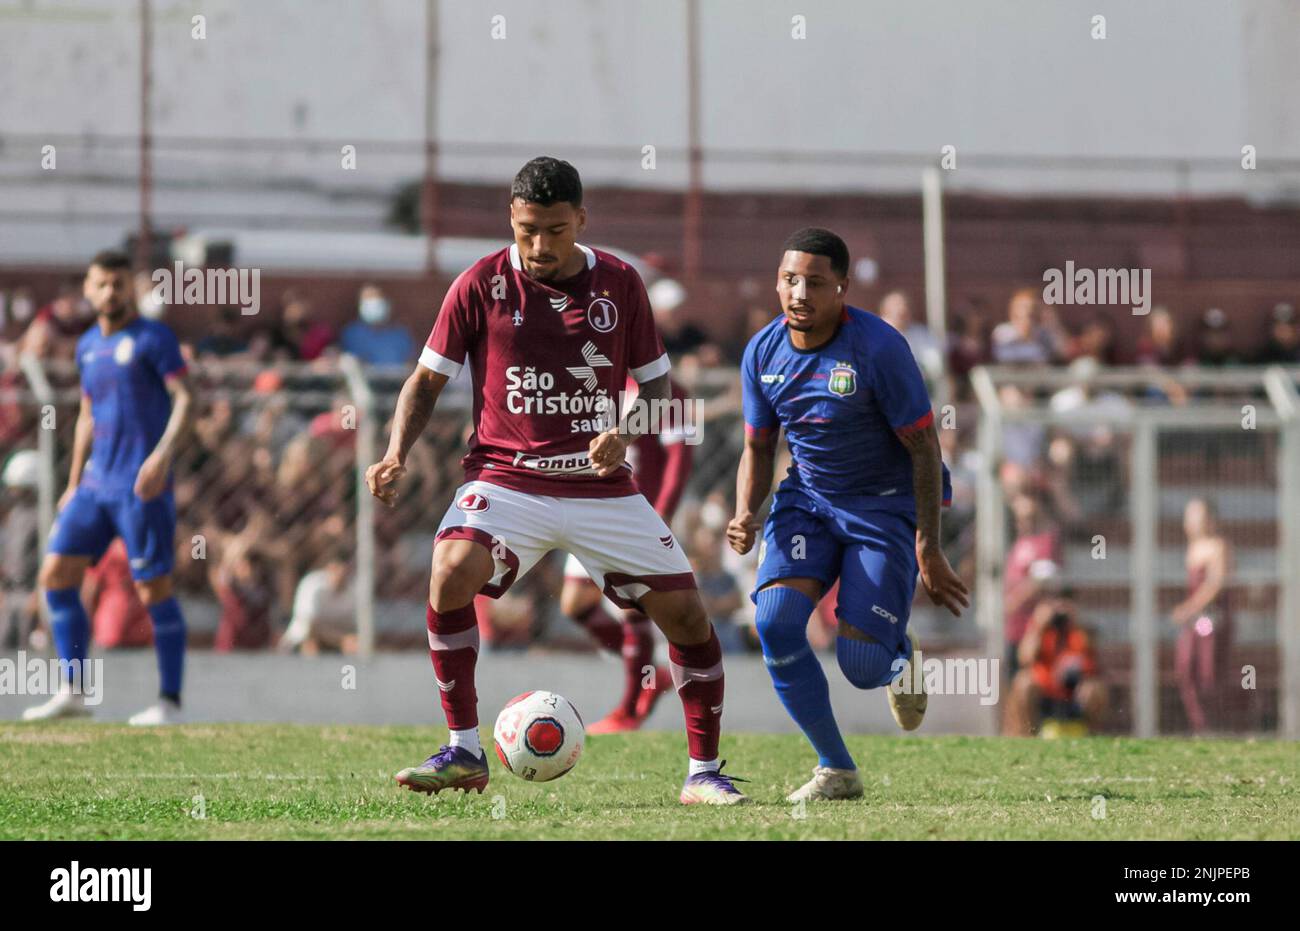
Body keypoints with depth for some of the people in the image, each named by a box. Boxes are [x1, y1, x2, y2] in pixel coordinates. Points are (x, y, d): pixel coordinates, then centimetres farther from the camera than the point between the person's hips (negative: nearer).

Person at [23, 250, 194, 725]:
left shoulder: (153, 337, -5)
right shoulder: (88, 346, 16)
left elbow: (185, 399, -13)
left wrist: (163, 454, -26)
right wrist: (74, 485, 21)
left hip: (141, 488, -7)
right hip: (96, 484, 7)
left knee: (154, 590, -6)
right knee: (56, 574, 1)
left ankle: (169, 702, 1)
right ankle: (72, 692, 5)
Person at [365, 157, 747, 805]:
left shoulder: (620, 284, 2)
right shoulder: (481, 284, -3)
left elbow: (655, 383, 10)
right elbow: (427, 379, 4)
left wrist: (625, 434, -11)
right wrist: (396, 455, -11)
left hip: (602, 485, 2)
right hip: (505, 478, -2)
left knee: (686, 613, -5)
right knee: (451, 574, -29)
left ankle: (703, 773, 12)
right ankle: (463, 753, -16)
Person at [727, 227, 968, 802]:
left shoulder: (878, 348, -20)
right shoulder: (763, 352, -4)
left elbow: (924, 448, -15)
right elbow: (758, 447, 9)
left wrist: (928, 550, -16)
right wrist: (745, 515, -11)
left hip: (887, 502, -4)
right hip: (808, 498, 4)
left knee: (862, 667, -14)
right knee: (775, 622, -21)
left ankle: (899, 653, 28)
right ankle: (835, 770, -5)